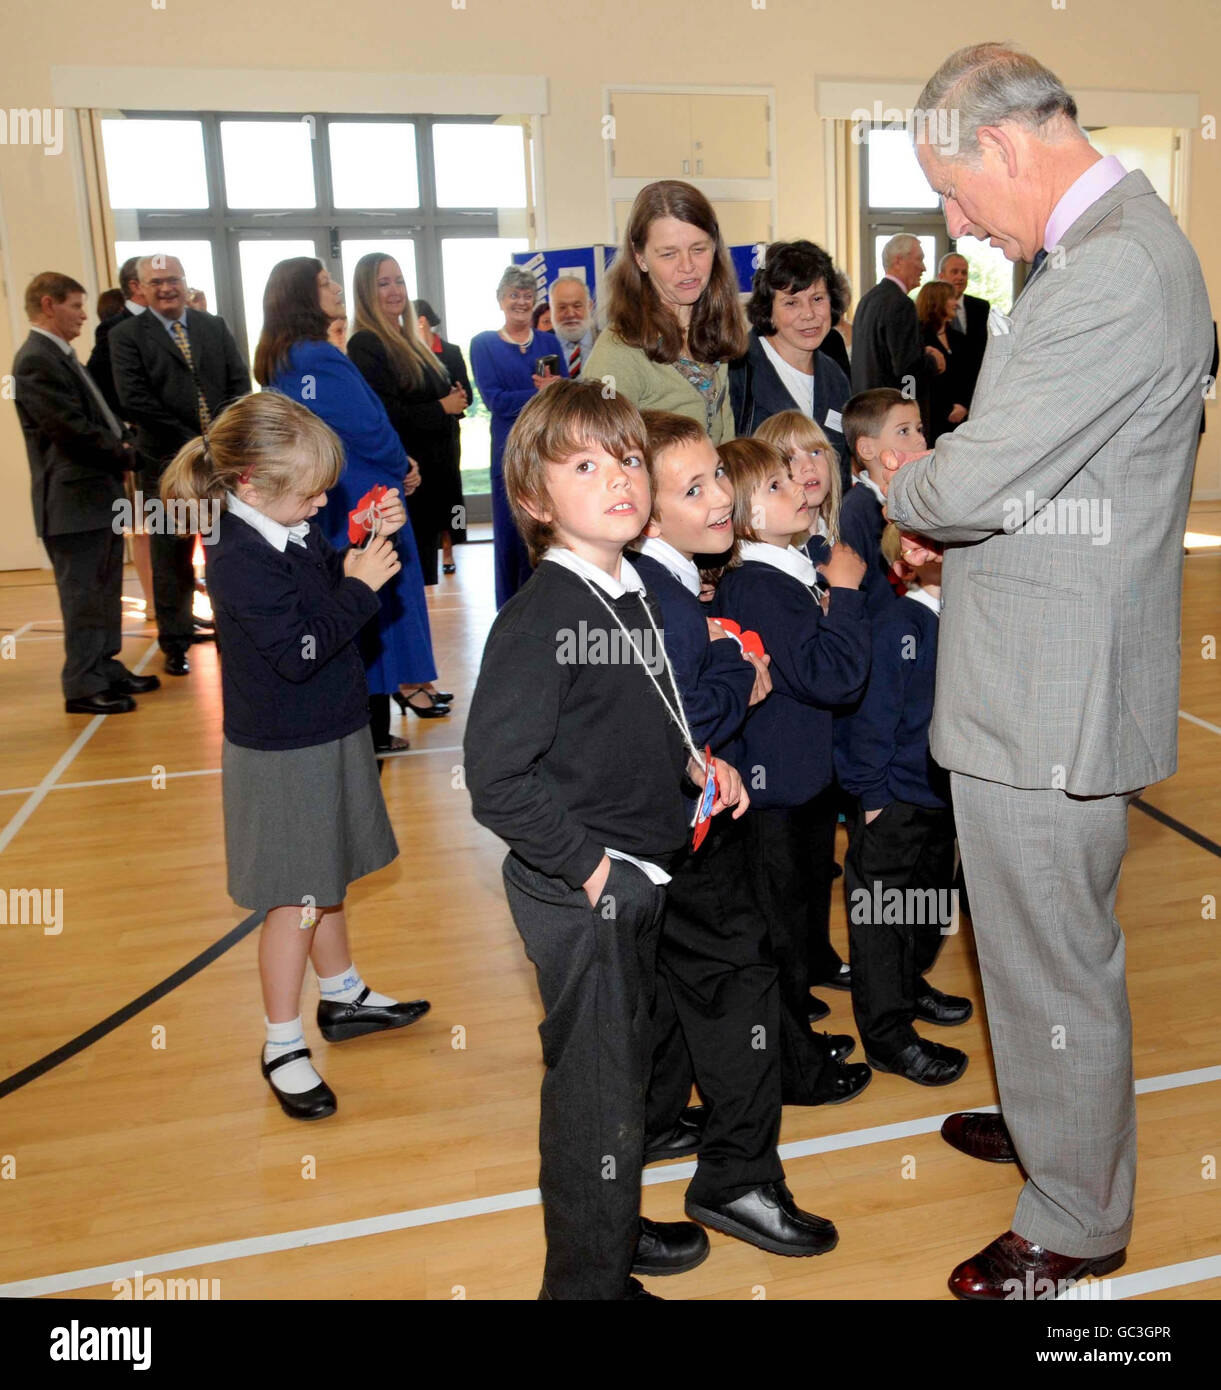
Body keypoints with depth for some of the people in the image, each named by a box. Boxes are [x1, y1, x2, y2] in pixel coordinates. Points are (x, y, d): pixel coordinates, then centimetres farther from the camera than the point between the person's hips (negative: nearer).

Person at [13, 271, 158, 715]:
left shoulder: (61, 356, 16)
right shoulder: (36, 361, -15)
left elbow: (96, 417, 21)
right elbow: (72, 429, -20)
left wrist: (125, 443, 4)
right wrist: (125, 455, -8)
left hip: (100, 493, 10)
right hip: (74, 498, -10)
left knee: (104, 592, 16)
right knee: (83, 596, -3)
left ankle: (106, 670, 26)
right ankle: (83, 687, 5)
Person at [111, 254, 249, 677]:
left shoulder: (215, 327, 10)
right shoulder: (126, 335, -1)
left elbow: (239, 383, 4)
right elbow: (134, 399, -11)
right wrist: (191, 442, -14)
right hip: (167, 462, -3)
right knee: (172, 558, 5)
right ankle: (175, 642, 17)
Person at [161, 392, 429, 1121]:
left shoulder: (292, 532, 1)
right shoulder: (240, 561, -25)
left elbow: (329, 585, 12)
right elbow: (299, 651, -29)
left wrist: (369, 543, -3)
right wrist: (360, 586, -23)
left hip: (328, 735, 9)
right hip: (284, 756, -9)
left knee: (329, 877, 23)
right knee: (297, 900, 3)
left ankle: (344, 997, 42)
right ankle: (283, 1046, 20)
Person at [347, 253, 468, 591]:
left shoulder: (409, 342, 16)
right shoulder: (365, 345, -11)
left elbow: (433, 393, 26)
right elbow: (387, 417, -21)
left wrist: (454, 398, 3)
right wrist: (442, 407, -11)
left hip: (434, 473, 9)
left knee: (426, 569, 13)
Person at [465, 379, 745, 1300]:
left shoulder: (632, 593, 6)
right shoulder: (539, 619, -22)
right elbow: (498, 777, -26)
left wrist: (691, 760, 5)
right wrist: (586, 866, -20)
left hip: (637, 880, 9)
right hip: (576, 890, -9)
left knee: (626, 1062, 23)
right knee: (597, 1086, 6)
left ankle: (616, 1228, 45)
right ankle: (589, 1276, 28)